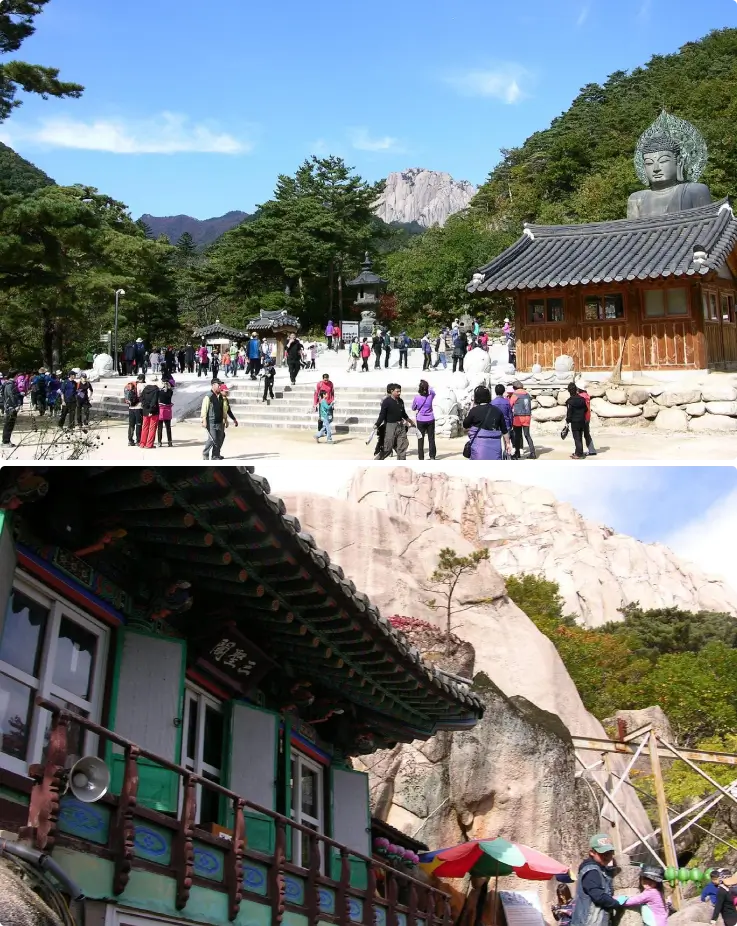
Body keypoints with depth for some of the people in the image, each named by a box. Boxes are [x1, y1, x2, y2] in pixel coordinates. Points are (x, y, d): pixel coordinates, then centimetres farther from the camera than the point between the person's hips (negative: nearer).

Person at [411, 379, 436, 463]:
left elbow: (413, 408, 2)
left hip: (421, 420, -1)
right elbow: (433, 392, 17)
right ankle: (432, 457, 11)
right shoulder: (430, 396, -8)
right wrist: (427, 385, 18)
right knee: (431, 439, 10)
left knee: (420, 439, 6)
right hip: (430, 420, 1)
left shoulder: (417, 397, -13)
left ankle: (421, 458, 6)